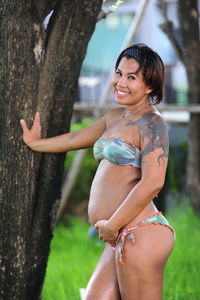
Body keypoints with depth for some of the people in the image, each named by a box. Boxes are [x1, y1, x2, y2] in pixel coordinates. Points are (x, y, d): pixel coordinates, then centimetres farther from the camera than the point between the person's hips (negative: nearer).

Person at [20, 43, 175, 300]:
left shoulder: (152, 123, -8)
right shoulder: (115, 117, 18)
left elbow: (152, 183, -19)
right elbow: (75, 139, 36)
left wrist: (112, 225, -13)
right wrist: (35, 143, 50)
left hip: (141, 234, -9)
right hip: (122, 239, 9)